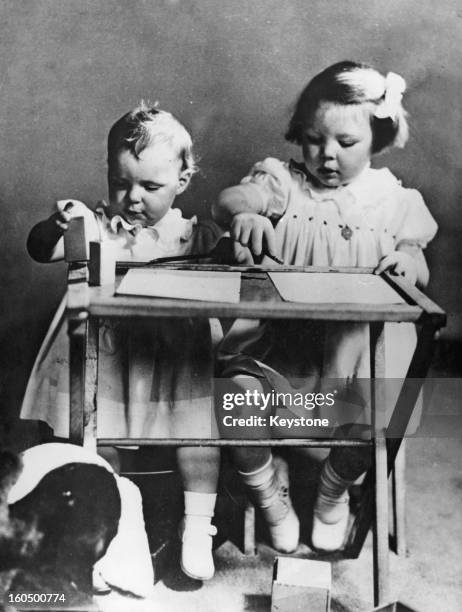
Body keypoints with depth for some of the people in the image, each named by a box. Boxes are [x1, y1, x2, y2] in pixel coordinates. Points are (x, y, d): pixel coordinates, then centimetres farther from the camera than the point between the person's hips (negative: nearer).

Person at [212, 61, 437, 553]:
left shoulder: (392, 199, 7)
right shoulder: (283, 182, 4)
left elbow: (420, 275, 9)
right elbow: (227, 200, -14)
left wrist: (409, 262, -17)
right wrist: (243, 213, -39)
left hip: (356, 340, 1)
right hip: (280, 336, 0)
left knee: (374, 416, -24)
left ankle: (333, 490, 16)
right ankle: (266, 490, 10)